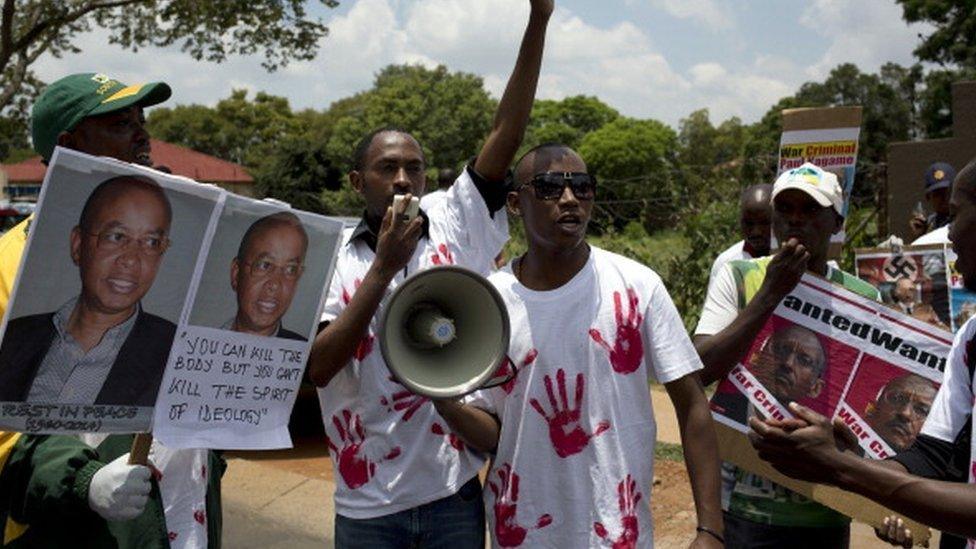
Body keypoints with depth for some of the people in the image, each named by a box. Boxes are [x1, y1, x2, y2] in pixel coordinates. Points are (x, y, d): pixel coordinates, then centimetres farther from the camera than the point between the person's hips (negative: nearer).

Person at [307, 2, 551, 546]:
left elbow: (507, 134, -8)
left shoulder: (453, 231, 0)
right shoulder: (331, 258, -2)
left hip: (455, 490, 1)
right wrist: (384, 267, -18)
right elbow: (318, 368, -13)